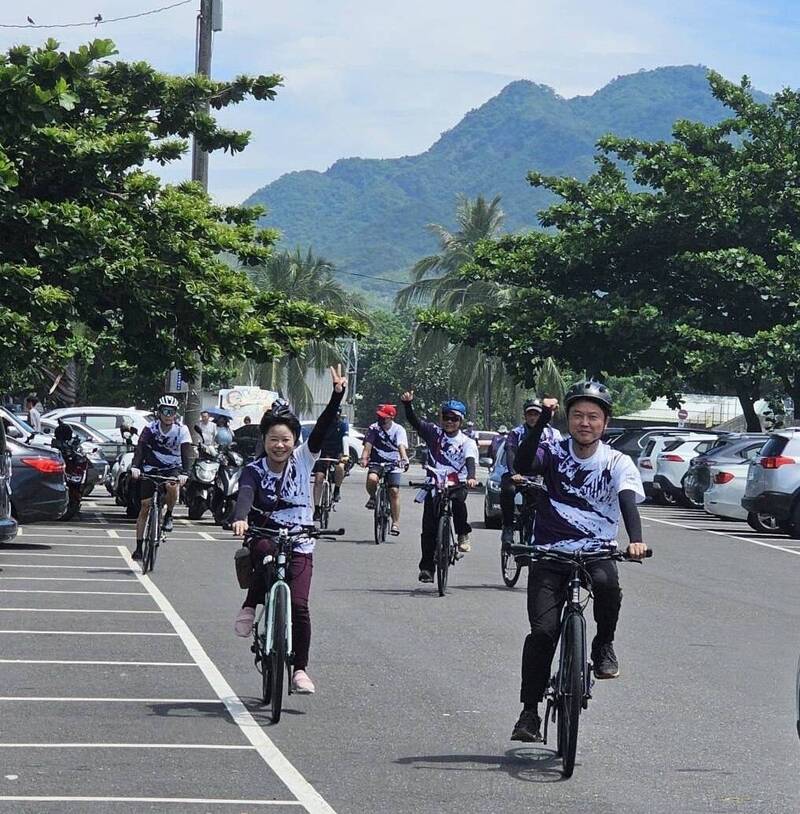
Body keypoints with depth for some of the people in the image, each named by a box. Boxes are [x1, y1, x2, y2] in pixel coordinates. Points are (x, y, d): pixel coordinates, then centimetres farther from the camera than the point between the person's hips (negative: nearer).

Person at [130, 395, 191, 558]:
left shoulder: (182, 430, -12)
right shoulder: (151, 428, -12)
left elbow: (186, 452, -22)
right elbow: (140, 448, -24)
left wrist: (184, 473, -39)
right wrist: (135, 467, -41)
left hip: (172, 468, -1)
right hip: (151, 468, 1)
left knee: (172, 485, -35)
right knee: (145, 506, -3)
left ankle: (169, 515, -8)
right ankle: (139, 547, 5)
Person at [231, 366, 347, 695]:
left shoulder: (303, 461, 1)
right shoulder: (254, 470, -3)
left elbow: (322, 429, -12)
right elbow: (245, 494, -23)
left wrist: (338, 395, -25)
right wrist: (240, 519, -45)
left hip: (299, 545, 1)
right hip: (266, 537, -1)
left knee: (298, 605, -12)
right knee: (266, 554, -36)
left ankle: (300, 669, 0)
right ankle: (250, 608, -13)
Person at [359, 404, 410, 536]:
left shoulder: (399, 430, -9)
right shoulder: (373, 428, -5)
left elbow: (401, 446, -24)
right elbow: (368, 445, -15)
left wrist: (404, 459, -43)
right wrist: (364, 458, -34)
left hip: (393, 464, -1)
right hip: (376, 463, 1)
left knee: (394, 491, -12)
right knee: (371, 479, -31)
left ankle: (396, 523, -2)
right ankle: (373, 497, 3)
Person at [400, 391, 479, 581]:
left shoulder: (467, 442, 0)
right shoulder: (434, 433, 4)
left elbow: (470, 461, -18)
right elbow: (414, 421, -5)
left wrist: (471, 477, -38)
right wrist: (408, 403, -24)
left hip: (457, 485, -2)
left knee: (458, 501, -36)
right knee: (429, 529, -5)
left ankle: (463, 534, -11)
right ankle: (426, 567, 3)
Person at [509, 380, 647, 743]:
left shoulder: (617, 463, -1)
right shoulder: (553, 453, 0)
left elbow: (628, 500, -18)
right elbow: (522, 465, -20)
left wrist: (635, 539, -37)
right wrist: (542, 420, -30)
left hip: (597, 550, 0)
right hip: (550, 553, 0)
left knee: (607, 583, -34)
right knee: (543, 631, -12)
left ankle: (604, 646, -7)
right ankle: (529, 711, 0)